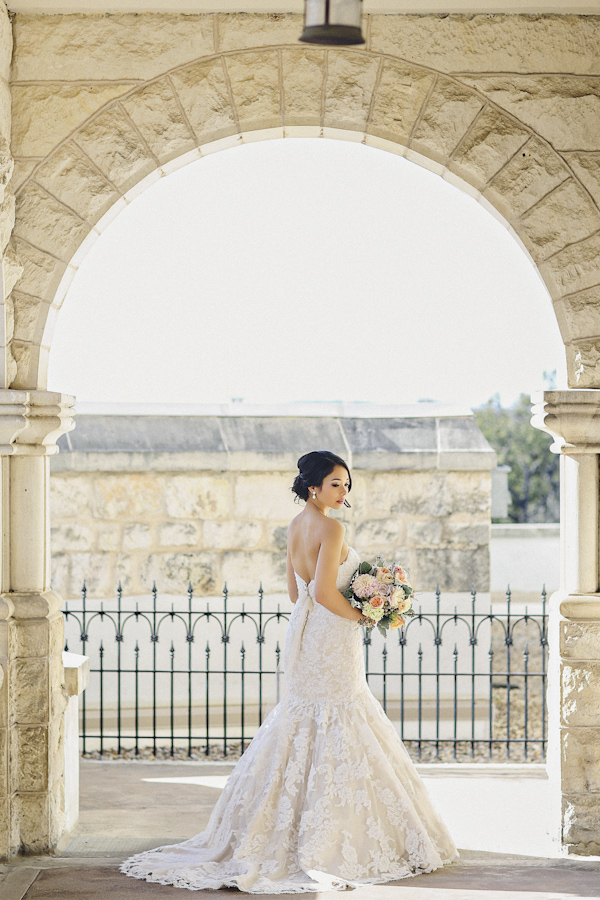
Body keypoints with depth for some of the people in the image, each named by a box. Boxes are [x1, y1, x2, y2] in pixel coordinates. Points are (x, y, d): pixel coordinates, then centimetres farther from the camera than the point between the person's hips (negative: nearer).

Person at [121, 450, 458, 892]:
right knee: (337, 732, -4)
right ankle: (326, 841, -2)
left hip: (303, 633, 9)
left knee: (302, 731, 14)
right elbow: (325, 592, -22)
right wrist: (362, 616, -10)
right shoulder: (330, 528, -16)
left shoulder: (296, 525, 12)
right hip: (332, 640, -9)